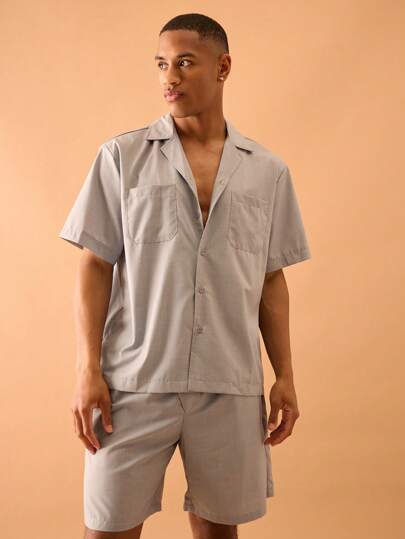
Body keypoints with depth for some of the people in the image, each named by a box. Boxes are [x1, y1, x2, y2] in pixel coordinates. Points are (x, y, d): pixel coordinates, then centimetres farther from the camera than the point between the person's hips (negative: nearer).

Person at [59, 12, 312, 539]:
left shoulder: (269, 171, 7)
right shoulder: (121, 156, 1)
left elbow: (271, 280, 10)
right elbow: (95, 267, 0)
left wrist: (285, 376, 7)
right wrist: (88, 370, -7)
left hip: (231, 386, 2)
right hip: (134, 381, -1)